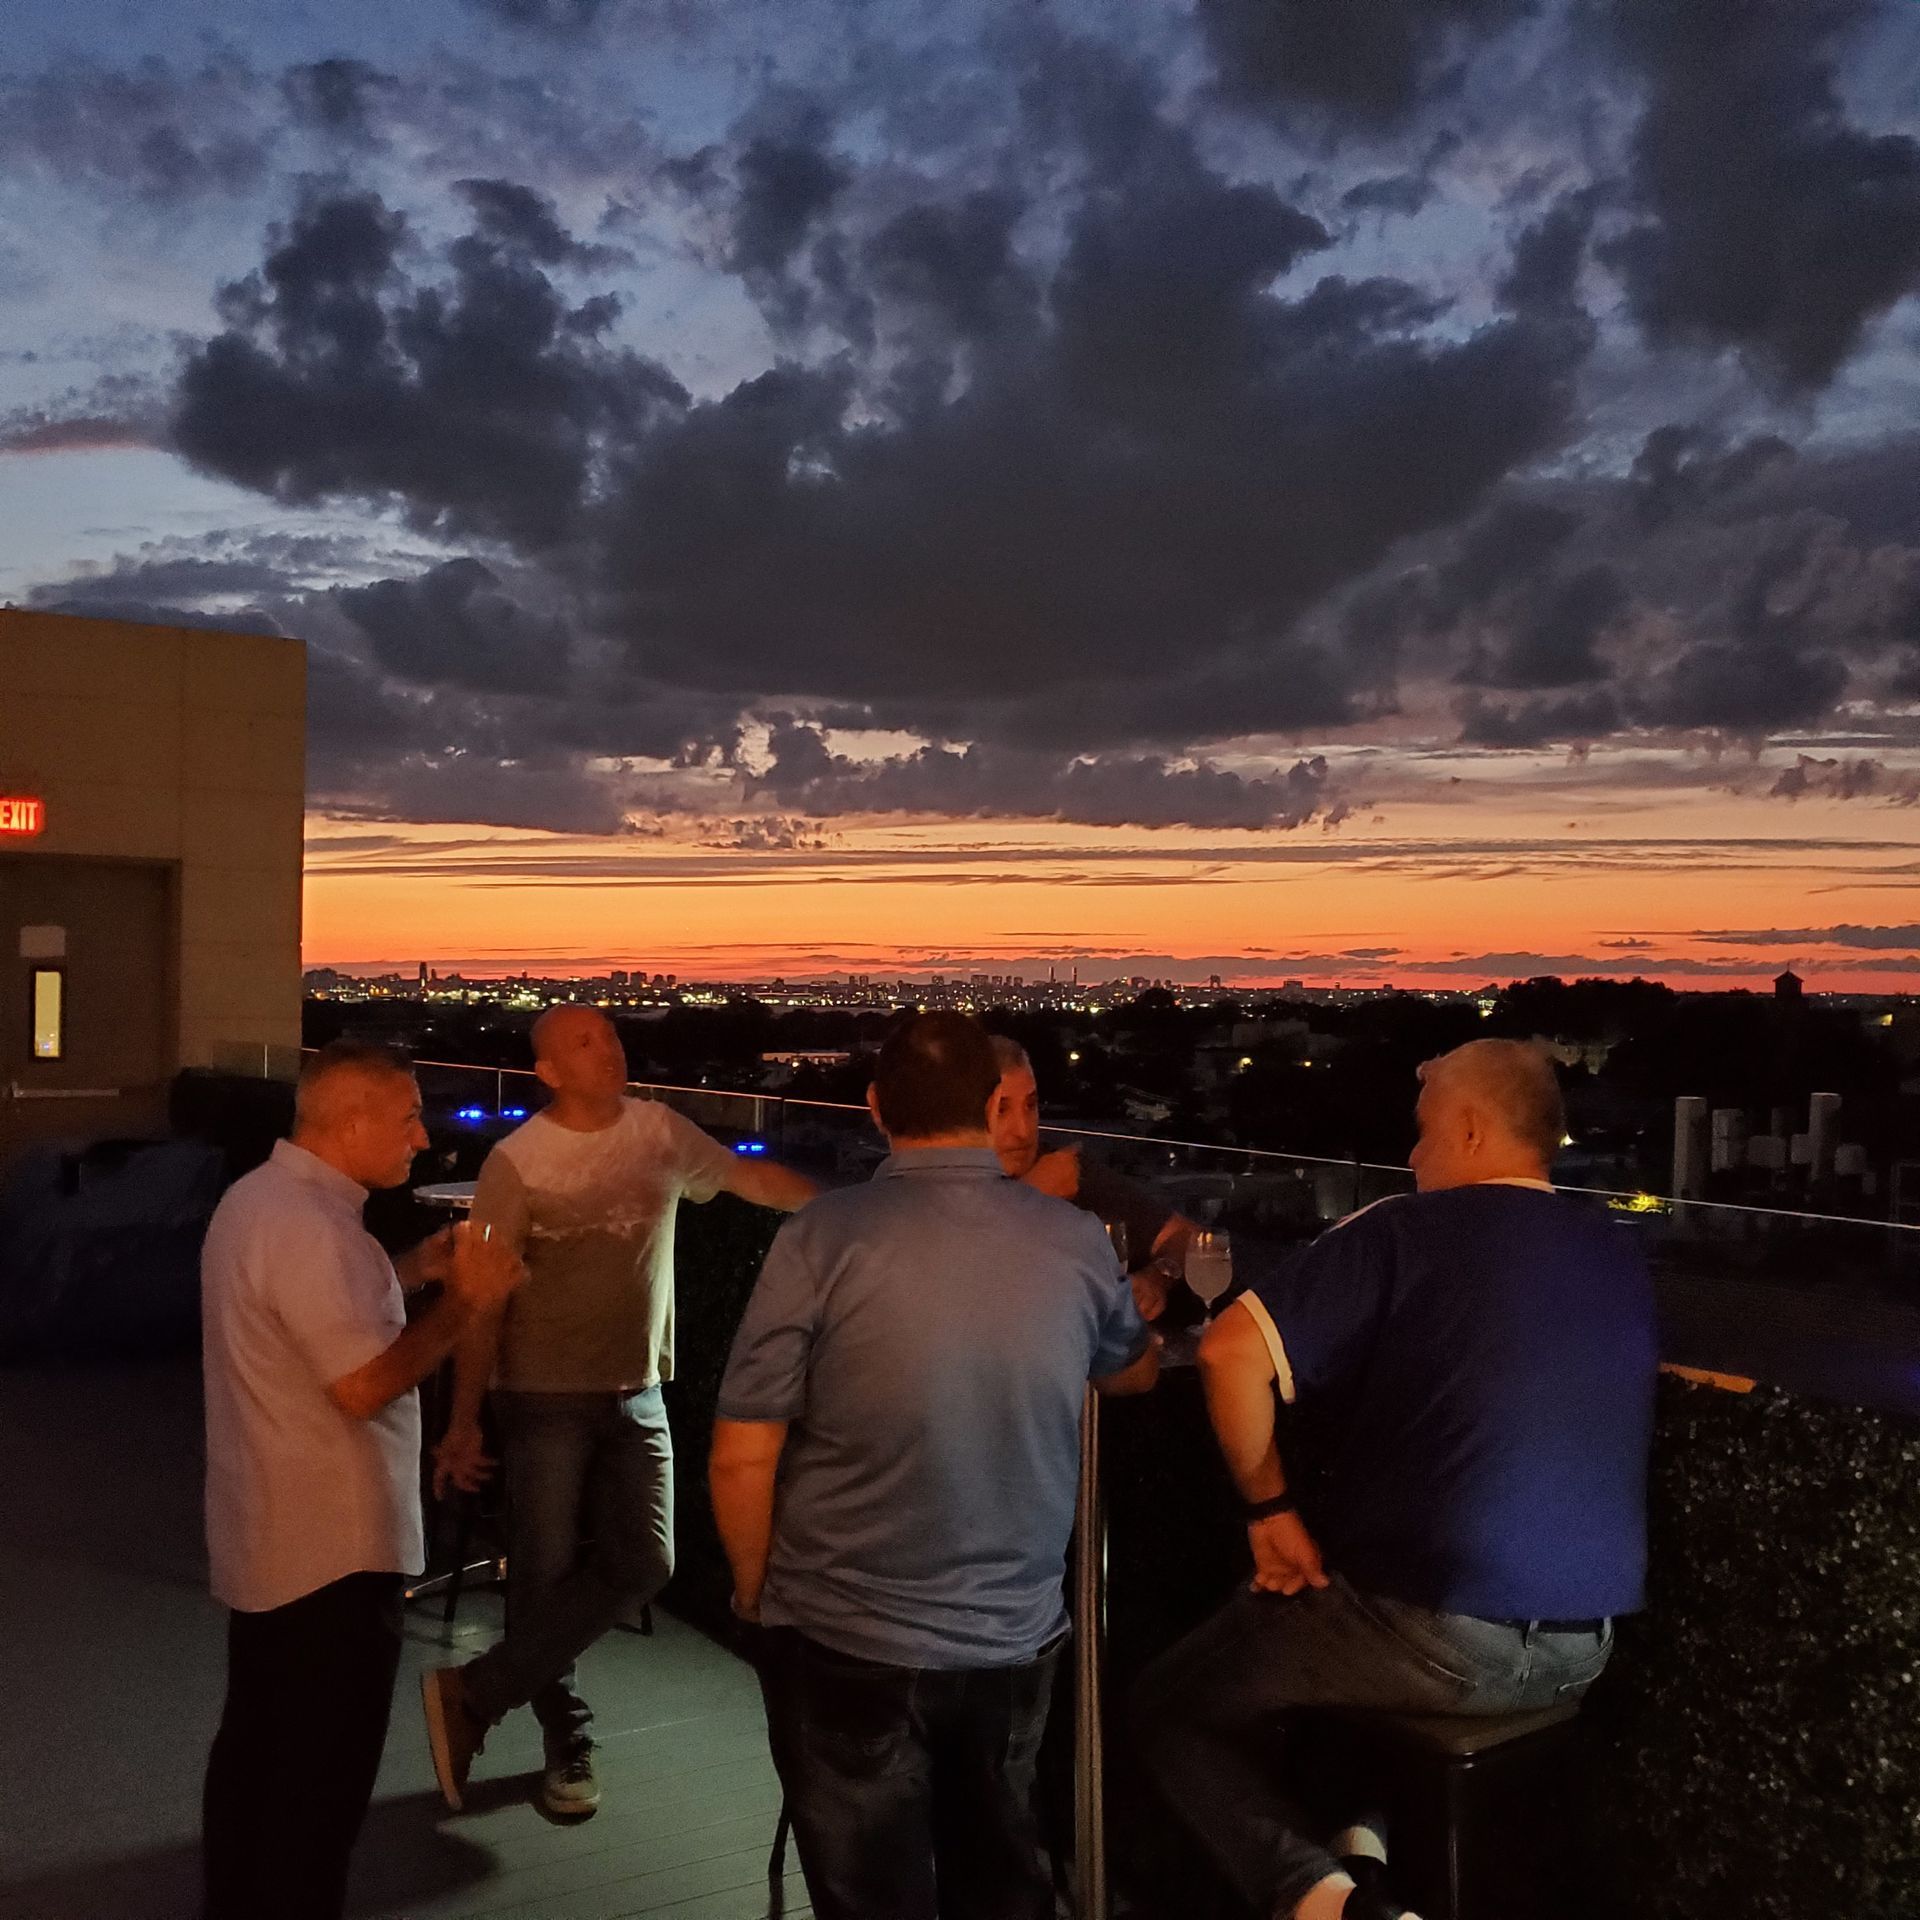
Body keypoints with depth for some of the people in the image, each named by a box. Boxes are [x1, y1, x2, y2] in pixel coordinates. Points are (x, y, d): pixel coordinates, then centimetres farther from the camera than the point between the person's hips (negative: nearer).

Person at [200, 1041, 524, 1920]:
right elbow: (364, 1384, -27)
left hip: (267, 1539, 10)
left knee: (254, 1752, 22)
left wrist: (410, 1271, 11)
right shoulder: (309, 1223, -26)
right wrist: (462, 1304, -18)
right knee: (322, 1780, 4)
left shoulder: (261, 1195, 7)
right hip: (331, 1550, -10)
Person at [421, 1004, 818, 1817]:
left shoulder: (660, 1131, 0)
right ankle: (567, 1745, 22)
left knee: (642, 1565, -3)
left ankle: (477, 1694, 7)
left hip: (636, 1395, 4)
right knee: (547, 1576, 1)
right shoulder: (517, 1162, -13)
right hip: (545, 1399, -4)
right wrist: (464, 1421, -13)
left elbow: (749, 1175, 14)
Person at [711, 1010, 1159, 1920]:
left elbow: (742, 1456, -15)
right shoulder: (1075, 1243, -7)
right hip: (1018, 1637, 3)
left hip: (848, 1643, -3)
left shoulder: (824, 1238, -18)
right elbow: (1135, 1372, 15)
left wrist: (756, 1588, 4)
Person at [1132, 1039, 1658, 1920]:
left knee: (1168, 1708, 11)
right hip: (1584, 1643, 7)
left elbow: (1229, 1352, -22)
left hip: (1437, 1635, -7)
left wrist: (1270, 1510, -8)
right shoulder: (1620, 1261, 8)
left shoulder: (1406, 1231, -13)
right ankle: (1360, 1847, 16)